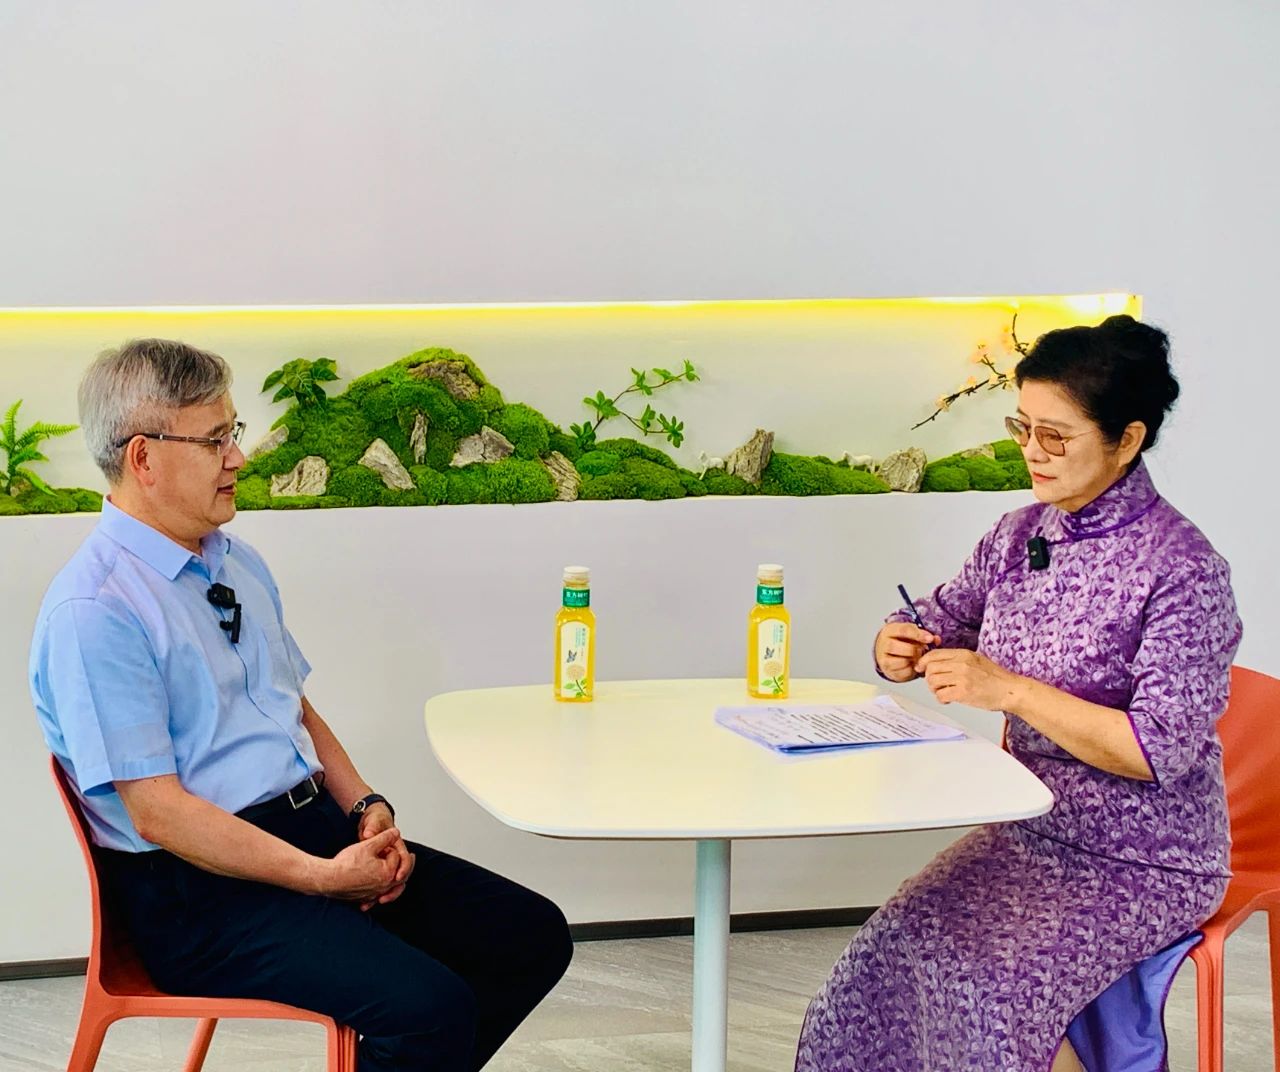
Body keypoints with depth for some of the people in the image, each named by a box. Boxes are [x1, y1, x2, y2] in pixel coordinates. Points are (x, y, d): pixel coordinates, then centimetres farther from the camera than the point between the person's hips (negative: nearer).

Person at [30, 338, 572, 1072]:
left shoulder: (239, 564, 13)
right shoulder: (92, 612, -15)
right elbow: (157, 812, -19)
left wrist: (367, 808, 3)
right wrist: (322, 876, -19)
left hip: (316, 826, 9)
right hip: (198, 883, -9)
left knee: (533, 935, 0)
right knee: (432, 1006, -26)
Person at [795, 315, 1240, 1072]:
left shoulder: (1182, 568, -18)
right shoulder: (1021, 535, 2)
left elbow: (1162, 750, -22)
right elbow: (936, 628, 14)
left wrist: (1010, 690, -26)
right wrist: (899, 649, -11)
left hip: (1146, 864, -6)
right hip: (1032, 831, 6)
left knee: (998, 986, -25)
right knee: (893, 953, -15)